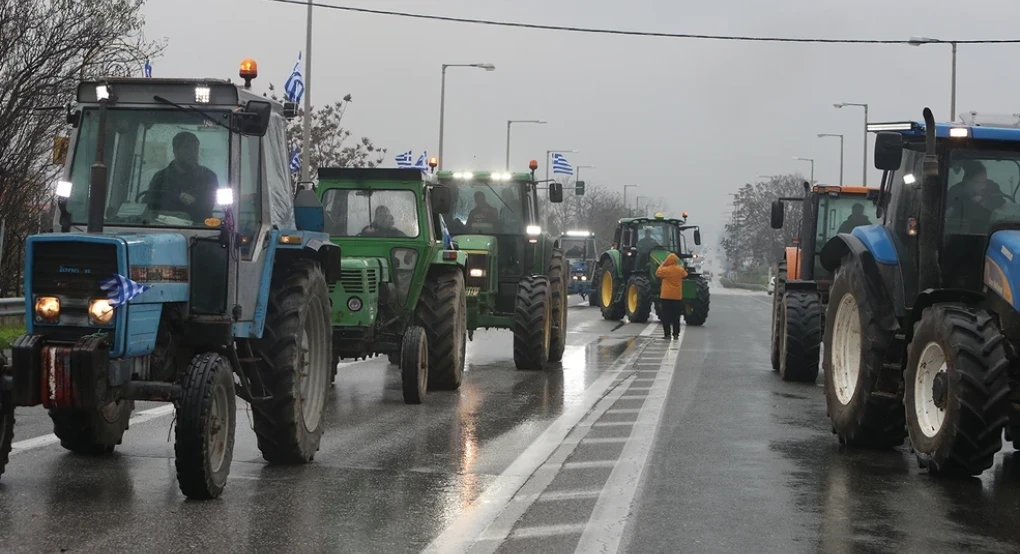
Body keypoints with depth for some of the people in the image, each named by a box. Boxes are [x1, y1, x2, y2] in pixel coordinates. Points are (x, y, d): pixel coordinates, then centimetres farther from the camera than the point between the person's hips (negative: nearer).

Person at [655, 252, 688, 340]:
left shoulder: (665, 270, -11)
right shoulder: (680, 270, -1)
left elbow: (657, 273, 8)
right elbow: (685, 274, 21)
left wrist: (662, 265, 15)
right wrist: (679, 266, 26)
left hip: (666, 296, -3)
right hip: (677, 297, 3)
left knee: (666, 316, 2)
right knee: (676, 316, 9)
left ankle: (667, 334, -4)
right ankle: (676, 334, 8)